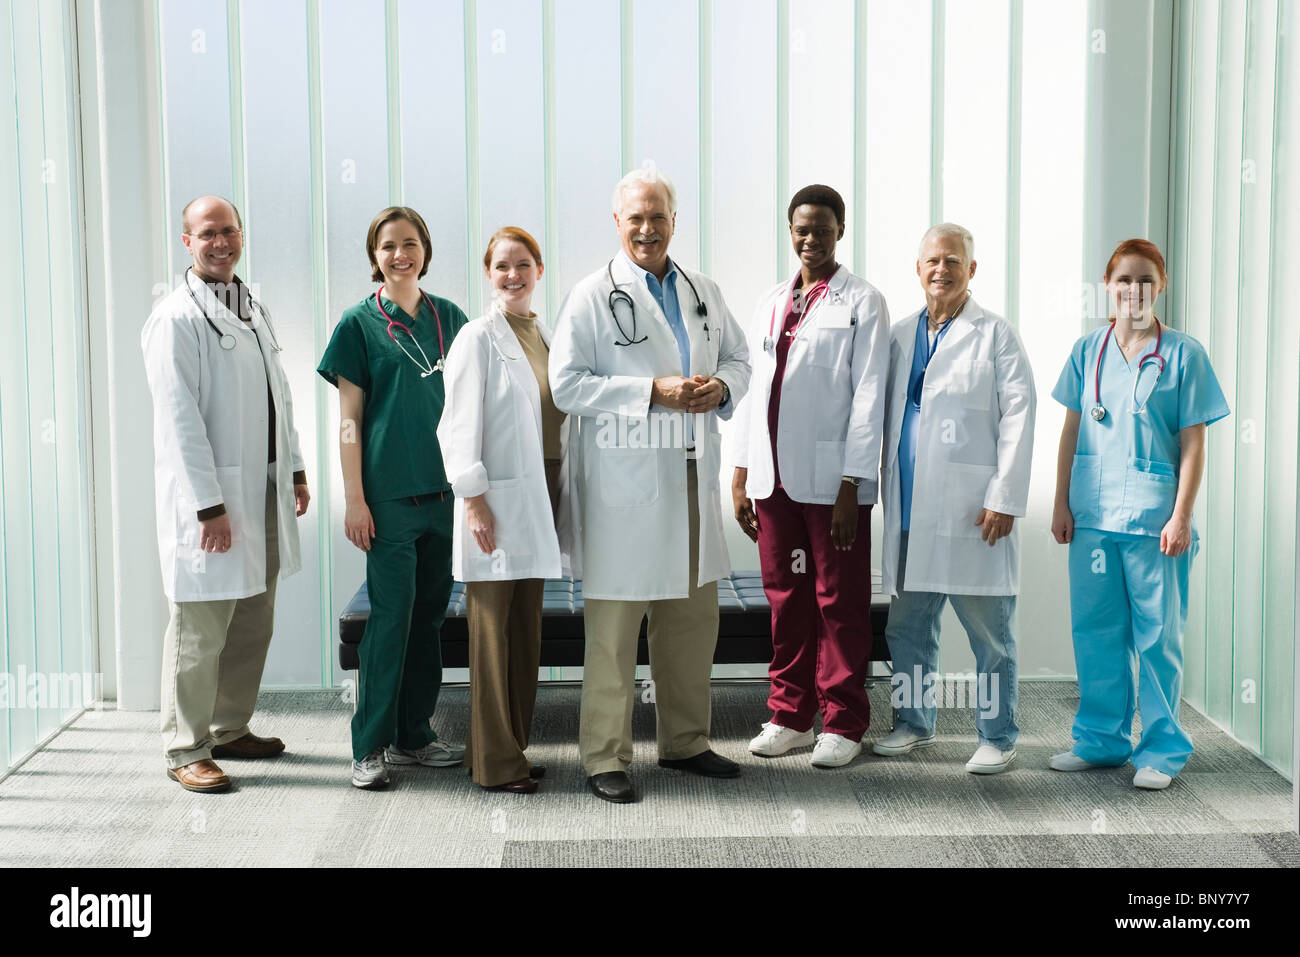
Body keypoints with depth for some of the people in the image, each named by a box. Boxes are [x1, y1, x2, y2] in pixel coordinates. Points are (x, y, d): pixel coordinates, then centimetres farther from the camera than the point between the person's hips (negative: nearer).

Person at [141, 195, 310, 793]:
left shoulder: (253, 311, 16)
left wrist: (294, 469, 16)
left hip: (264, 490, 8)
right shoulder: (176, 318, -10)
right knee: (200, 630, -2)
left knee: (253, 624, 14)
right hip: (210, 495, -8)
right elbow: (179, 420, -15)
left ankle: (230, 728, 28)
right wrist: (209, 506, -18)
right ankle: (186, 750, 9)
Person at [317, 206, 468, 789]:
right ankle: (370, 746, 5)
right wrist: (354, 499, -8)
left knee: (430, 613, 10)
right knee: (391, 615, -5)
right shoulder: (360, 323, 0)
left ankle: (413, 736, 21)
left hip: (444, 489, 4)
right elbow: (350, 419, -2)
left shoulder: (448, 317, 11)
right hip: (389, 493, -4)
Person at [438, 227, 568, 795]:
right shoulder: (478, 338, -6)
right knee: (493, 628, -1)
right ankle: (494, 761, 6)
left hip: (538, 498, 7)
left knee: (526, 629, 12)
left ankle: (515, 746, 22)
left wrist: (555, 499, 14)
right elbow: (459, 424, -10)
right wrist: (473, 499, -16)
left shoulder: (545, 337, 14)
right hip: (496, 499, -7)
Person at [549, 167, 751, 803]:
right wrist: (653, 392, -17)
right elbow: (566, 385, -10)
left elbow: (738, 356, 22)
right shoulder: (592, 296, -4)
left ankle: (685, 741, 28)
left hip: (693, 479, 6)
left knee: (693, 619, 14)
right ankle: (605, 758, 7)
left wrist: (722, 387, -2)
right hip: (624, 483, -6)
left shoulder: (704, 293, 13)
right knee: (613, 630, -3)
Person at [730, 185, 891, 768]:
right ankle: (791, 715, 22)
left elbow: (868, 397, -7)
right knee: (785, 597, 11)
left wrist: (851, 485, -12)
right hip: (774, 476, 5)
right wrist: (741, 474, 12)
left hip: (833, 479, -5)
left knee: (839, 602, 2)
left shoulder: (861, 303, -1)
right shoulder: (770, 303, 15)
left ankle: (843, 724, 13)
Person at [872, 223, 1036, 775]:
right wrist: (886, 489, 14)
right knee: (907, 628, 12)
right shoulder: (901, 337, 16)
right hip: (910, 509, 5)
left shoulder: (996, 336, 0)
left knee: (988, 634, 2)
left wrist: (1005, 499, -13)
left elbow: (1018, 418, -6)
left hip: (972, 512, -5)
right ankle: (913, 723, 27)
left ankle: (997, 737, 14)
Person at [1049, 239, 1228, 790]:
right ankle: (1101, 740, 22)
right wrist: (1061, 503, 7)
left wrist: (1181, 517, -8)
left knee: (1156, 636, 2)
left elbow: (1192, 444, -2)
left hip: (1152, 514, -3)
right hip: (1092, 512, 3)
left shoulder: (1182, 354, 0)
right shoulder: (1088, 350, 9)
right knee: (1094, 631, 8)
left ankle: (1161, 750, 14)